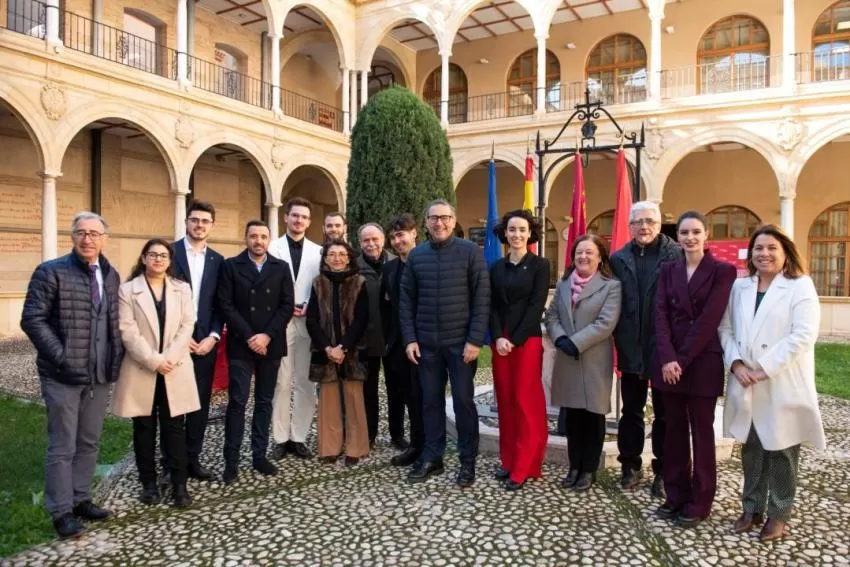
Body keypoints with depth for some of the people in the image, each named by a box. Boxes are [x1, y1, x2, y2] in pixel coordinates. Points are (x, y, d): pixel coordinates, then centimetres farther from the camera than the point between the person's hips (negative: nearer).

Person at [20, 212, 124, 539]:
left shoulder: (111, 275, 9)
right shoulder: (51, 272, -8)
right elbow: (32, 320, -13)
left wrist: (117, 356, 4)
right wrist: (61, 356, -18)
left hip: (99, 375, 6)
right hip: (63, 375, -5)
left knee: (89, 442, 15)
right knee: (62, 446, 4)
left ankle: (81, 499, 29)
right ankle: (61, 511, 17)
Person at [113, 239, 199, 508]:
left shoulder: (182, 289, 8)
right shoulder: (128, 290, 1)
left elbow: (187, 326, 0)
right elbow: (128, 331, -8)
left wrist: (169, 358, -12)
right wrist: (153, 360, -15)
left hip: (175, 370, 1)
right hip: (141, 369, -1)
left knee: (174, 426, 4)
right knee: (144, 428, 8)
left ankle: (179, 484, 10)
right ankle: (149, 483, 20)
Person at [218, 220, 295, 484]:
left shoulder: (281, 268, 7)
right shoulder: (231, 266, 2)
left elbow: (287, 305, 1)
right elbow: (226, 305, -5)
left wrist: (267, 335, -10)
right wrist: (249, 336, -12)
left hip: (271, 344, 2)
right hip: (241, 345, -2)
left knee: (265, 402, 9)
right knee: (237, 401, -2)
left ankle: (259, 454, 18)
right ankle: (231, 459, 7)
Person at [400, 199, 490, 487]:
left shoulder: (470, 252, -4)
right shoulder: (416, 255, 6)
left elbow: (482, 298, -8)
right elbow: (406, 300, 8)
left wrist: (475, 339, -13)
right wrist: (410, 338, 0)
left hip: (461, 341, -3)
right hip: (427, 342, 3)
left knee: (463, 400, 4)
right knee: (430, 400, 11)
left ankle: (468, 461, 17)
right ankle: (432, 457, 24)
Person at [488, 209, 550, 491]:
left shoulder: (540, 265, -1)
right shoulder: (496, 267, 11)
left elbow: (536, 306, -8)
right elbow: (491, 306, 6)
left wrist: (515, 340, -13)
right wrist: (498, 337, -9)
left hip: (528, 340, -4)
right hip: (499, 341, 4)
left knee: (526, 401, -2)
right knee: (505, 400, 8)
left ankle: (523, 467, 5)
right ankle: (509, 460, 19)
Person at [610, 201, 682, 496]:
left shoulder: (676, 256, -7)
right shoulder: (619, 259, 5)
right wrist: (621, 339, -3)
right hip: (631, 348, 3)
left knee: (664, 414, 10)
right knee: (631, 411, 14)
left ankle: (663, 471, 22)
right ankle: (631, 465, 28)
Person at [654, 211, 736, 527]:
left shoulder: (722, 271, -3)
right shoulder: (668, 271, 9)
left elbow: (709, 319, -10)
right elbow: (661, 315, 1)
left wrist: (683, 359, -13)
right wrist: (668, 358, -12)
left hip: (703, 363, -4)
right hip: (670, 362, 4)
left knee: (701, 432, 5)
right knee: (675, 430, 11)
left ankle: (699, 502, 17)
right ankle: (676, 496, 23)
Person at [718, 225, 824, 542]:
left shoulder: (800, 286, -3)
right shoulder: (739, 287, 10)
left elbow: (804, 335, -14)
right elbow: (726, 329, 8)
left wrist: (765, 368, -18)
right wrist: (736, 363, -9)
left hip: (783, 386, -4)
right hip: (746, 386, 4)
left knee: (781, 451, 6)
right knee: (751, 449, 13)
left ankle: (779, 514, 21)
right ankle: (752, 508, 27)